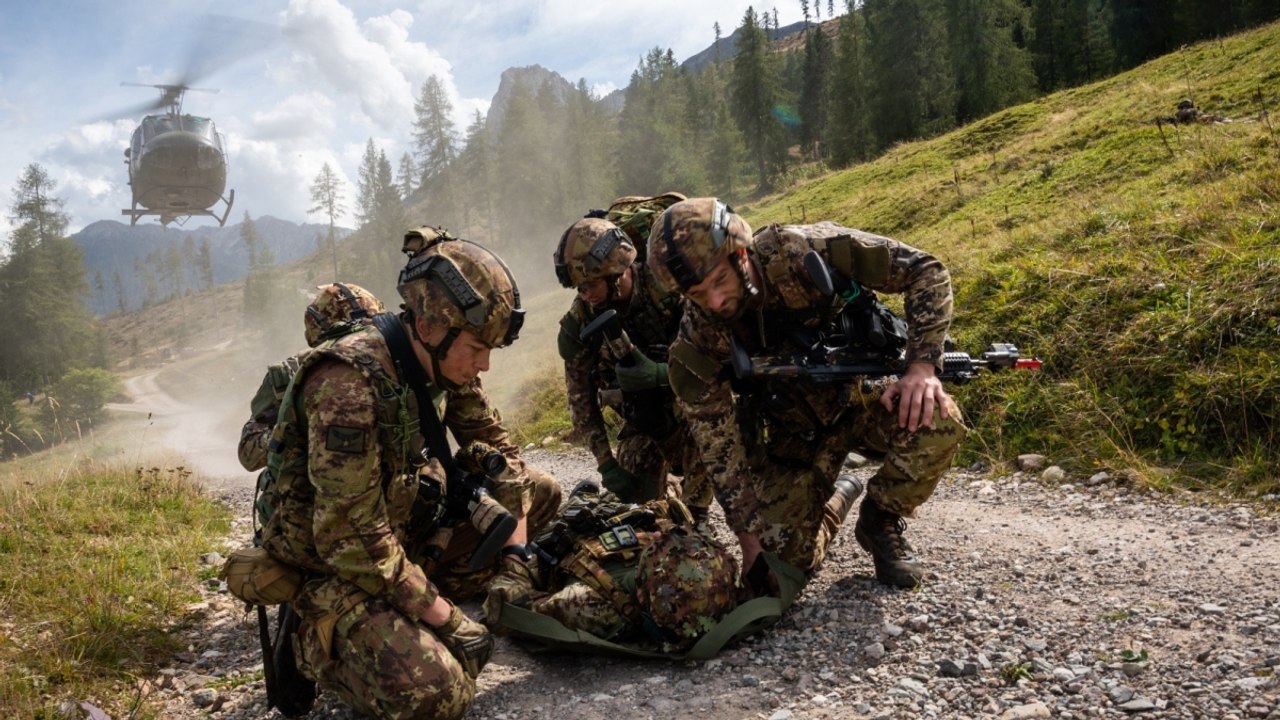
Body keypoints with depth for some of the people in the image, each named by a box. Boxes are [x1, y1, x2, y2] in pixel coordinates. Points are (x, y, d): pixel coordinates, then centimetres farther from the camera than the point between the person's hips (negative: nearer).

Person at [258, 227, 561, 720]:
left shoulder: (442, 361, -5)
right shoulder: (347, 383, -29)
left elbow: (498, 452, 4)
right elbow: (353, 541, -30)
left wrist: (513, 559, -7)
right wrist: (446, 617, -24)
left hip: (415, 539, 8)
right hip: (339, 572, -8)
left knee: (540, 491, 4)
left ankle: (410, 614, 7)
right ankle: (317, 640, 3)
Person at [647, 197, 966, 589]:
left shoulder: (800, 251, -27)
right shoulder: (696, 347, -22)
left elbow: (924, 270, -21)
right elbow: (722, 452, -15)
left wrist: (922, 365, -32)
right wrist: (752, 537, -17)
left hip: (860, 392, -1)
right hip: (795, 427, 1)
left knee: (938, 420, -31)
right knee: (788, 556, -10)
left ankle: (881, 520, -1)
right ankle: (833, 504, 27)